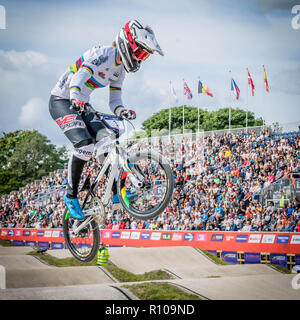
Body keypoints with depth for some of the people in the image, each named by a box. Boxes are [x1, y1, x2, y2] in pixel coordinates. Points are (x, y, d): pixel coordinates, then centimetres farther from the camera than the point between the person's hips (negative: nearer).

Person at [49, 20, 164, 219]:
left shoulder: (120, 69, 6)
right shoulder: (104, 55, -22)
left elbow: (115, 101, 7)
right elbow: (77, 79, -35)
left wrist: (123, 111, -16)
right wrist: (75, 99, -55)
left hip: (82, 106, 9)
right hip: (62, 101, -8)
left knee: (107, 143, -8)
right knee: (85, 144, -25)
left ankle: (115, 194, -3)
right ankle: (71, 195, -11)